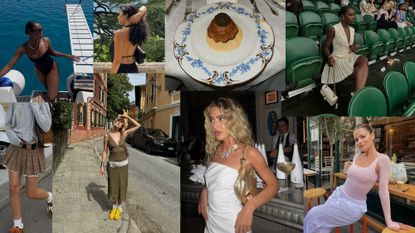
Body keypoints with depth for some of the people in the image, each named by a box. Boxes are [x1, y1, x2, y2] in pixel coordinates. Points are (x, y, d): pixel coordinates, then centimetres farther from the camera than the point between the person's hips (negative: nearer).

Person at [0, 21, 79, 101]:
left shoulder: (46, 41, -27)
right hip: (40, 71, 2)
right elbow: (9, 65, -22)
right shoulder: (24, 48, -25)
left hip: (51, 68, -2)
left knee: (52, 98, -3)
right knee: (48, 88, 24)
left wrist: (67, 56, -10)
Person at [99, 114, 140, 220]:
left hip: (123, 164, 1)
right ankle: (114, 207, 26)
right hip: (112, 164, -1)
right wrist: (102, 165, -3)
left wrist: (127, 117, -10)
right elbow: (105, 151, -1)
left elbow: (138, 125, -6)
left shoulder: (124, 134, -4)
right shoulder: (107, 136, -7)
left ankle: (119, 208, 24)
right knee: (113, 186, 7)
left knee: (121, 186, 7)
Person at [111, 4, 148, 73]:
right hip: (133, 69, 7)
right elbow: (144, 9, 15)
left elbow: (117, 60, -20)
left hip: (121, 70, -7)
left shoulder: (119, 33, -19)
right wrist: (139, 14, -8)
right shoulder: (136, 30, 1)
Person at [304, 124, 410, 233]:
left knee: (313, 216, -13)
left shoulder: (382, 159, -17)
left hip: (354, 205, -6)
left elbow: (383, 190, -18)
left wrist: (389, 221, -16)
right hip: (338, 194, 6)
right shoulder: (356, 157, 2)